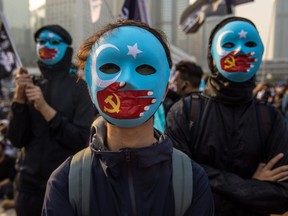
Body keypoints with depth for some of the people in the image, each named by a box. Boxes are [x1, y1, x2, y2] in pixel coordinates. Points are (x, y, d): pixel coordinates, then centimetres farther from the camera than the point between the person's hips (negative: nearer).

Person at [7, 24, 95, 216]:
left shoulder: (79, 87, -7)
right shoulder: (31, 85, 4)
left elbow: (82, 140, -15)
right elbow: (17, 140, -1)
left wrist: (44, 108, -20)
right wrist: (20, 96, -12)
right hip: (30, 184, 4)